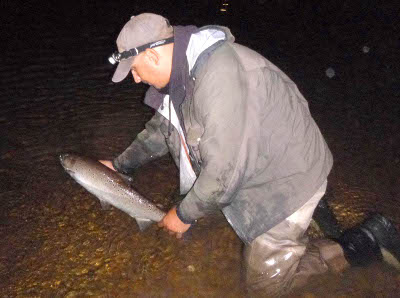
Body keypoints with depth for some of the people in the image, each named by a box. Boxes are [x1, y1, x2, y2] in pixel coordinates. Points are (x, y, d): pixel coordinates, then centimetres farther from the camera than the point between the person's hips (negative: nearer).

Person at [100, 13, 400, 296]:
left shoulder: (220, 74, -33)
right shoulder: (182, 71, -1)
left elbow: (224, 171, -32)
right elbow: (160, 129, 16)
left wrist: (185, 215, -16)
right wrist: (120, 164, 20)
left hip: (287, 179, -9)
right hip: (250, 170, 9)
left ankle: (365, 242, 10)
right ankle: (307, 208, 27)